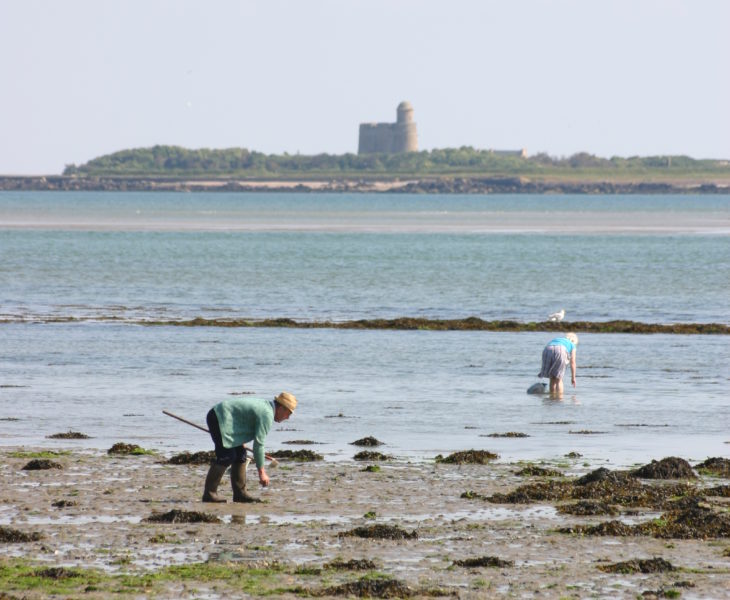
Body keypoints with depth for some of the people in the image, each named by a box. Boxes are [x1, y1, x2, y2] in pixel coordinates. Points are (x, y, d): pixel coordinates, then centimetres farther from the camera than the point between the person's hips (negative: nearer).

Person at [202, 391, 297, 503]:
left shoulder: (263, 404, 14)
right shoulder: (266, 414, -17)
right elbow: (258, 444, -20)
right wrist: (261, 472, -16)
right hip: (219, 418, -11)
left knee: (240, 455, 11)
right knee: (226, 457, -14)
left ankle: (240, 493, 12)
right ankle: (209, 494, -13)